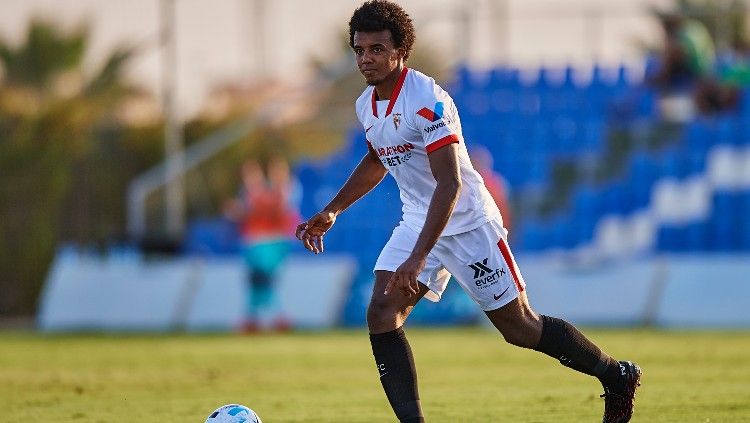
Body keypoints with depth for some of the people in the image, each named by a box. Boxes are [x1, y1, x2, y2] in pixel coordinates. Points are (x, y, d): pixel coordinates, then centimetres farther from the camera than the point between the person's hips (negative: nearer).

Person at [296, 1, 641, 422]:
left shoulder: (427, 100, -24)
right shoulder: (367, 105, 3)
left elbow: (450, 184, -30)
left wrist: (418, 257, -37)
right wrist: (331, 211, 19)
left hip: (467, 224, -7)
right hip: (417, 221, 7)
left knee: (519, 327, 2)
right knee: (382, 314, -12)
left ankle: (617, 377, 23)